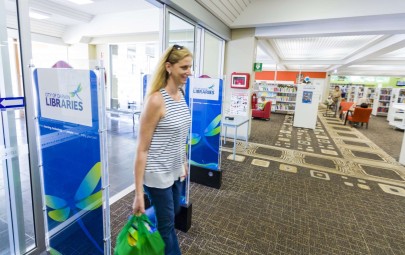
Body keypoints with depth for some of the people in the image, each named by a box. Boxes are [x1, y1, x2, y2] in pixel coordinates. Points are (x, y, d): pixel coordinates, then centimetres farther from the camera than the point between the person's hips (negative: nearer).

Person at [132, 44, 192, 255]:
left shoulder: (181, 95, 1)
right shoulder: (156, 100, -23)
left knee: (174, 212, 28)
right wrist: (138, 193, -17)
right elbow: (142, 149, -20)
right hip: (157, 173, -8)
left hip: (175, 170, 8)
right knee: (167, 223, 13)